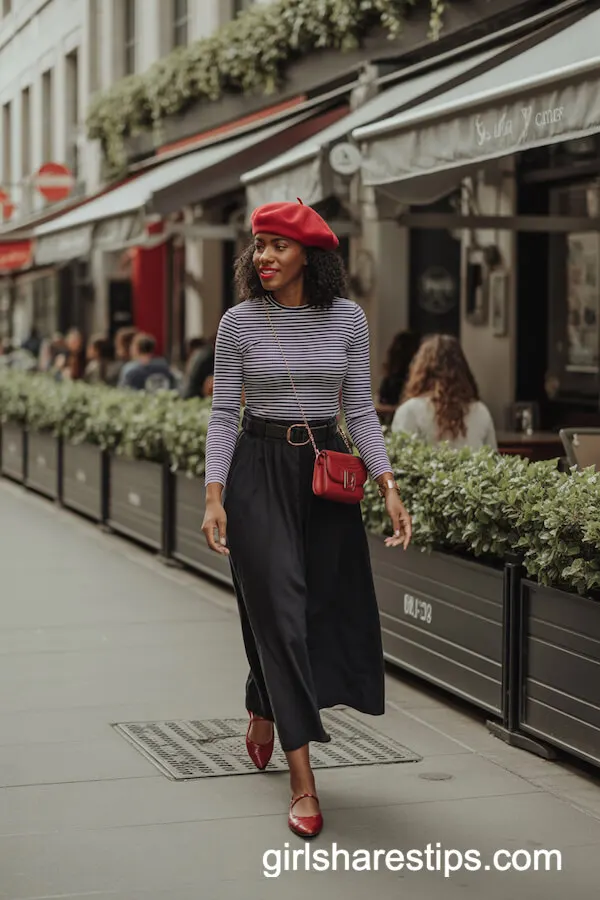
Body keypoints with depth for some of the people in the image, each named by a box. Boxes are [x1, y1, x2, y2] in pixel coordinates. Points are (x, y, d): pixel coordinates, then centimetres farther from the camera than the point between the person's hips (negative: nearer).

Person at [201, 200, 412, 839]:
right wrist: (214, 495, -10)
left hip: (327, 472, 3)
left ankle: (264, 709, 38)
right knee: (279, 609, -7)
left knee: (331, 606, 7)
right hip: (259, 472, -2)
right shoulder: (240, 322, -3)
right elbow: (223, 413, -2)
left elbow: (360, 408, 3)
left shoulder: (347, 318, 1)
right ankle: (302, 781, -5)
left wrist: (388, 485, -5)